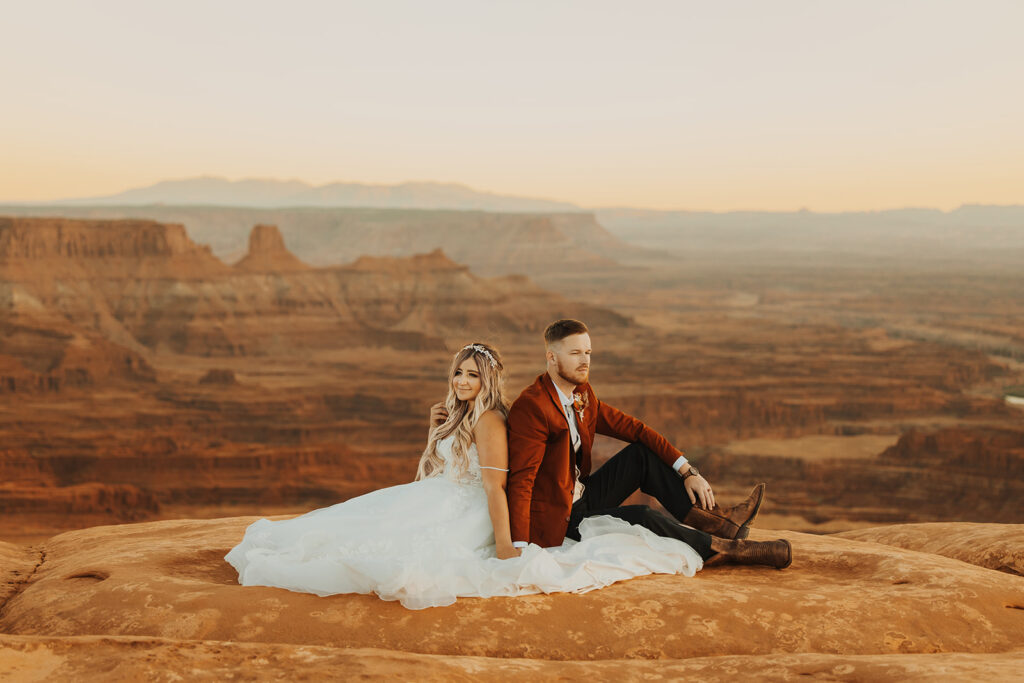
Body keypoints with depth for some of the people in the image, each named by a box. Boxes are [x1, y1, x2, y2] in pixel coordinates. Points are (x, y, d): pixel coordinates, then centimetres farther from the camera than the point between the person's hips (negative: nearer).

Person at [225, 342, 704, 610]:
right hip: (441, 505, 10)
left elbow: (495, 486, -24)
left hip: (464, 515, -10)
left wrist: (504, 546, -28)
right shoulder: (459, 416, 13)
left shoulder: (489, 421, -17)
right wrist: (435, 431, 10)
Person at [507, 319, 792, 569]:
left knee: (641, 454, 1)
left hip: (582, 497, 9)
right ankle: (726, 550, -11)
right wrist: (520, 549, -38)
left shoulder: (583, 394, 5)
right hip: (557, 522, -9)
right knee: (642, 518, -24)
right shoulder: (531, 407, -22)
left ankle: (717, 520, 1)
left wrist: (687, 471, -3)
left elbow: (632, 428, 6)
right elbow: (521, 479, -29)